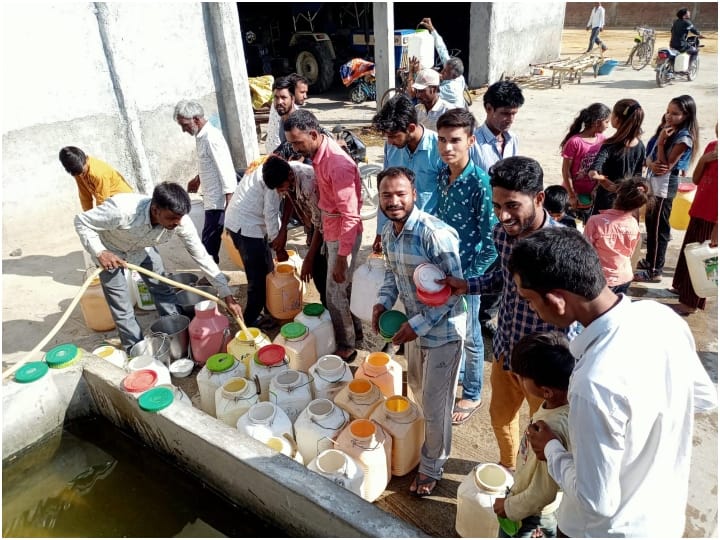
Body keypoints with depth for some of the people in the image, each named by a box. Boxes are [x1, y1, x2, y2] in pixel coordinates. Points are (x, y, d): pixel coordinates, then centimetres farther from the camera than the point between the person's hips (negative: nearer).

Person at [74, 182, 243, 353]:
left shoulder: (180, 221, -31)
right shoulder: (122, 210, -42)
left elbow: (202, 256, -24)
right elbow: (82, 222, -25)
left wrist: (227, 294, -25)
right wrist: (100, 252, -40)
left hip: (143, 248, 3)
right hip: (110, 252, -3)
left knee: (164, 291, 6)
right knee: (122, 309, -2)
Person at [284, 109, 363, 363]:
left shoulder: (338, 165, -28)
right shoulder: (318, 154, 1)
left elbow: (350, 216, -27)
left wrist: (341, 258, -25)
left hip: (343, 235, -9)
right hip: (332, 230, 9)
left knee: (335, 293, 3)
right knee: (345, 286, 22)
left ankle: (346, 346, 20)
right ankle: (355, 329, 40)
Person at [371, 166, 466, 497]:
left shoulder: (435, 233, -28)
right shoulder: (388, 231, -4)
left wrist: (418, 325, -25)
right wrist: (383, 302, -5)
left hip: (442, 329, -7)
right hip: (414, 324, 8)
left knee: (434, 404, 7)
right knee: (417, 387, 26)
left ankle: (432, 466, 32)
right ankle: (428, 441, 54)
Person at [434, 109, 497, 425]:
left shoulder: (480, 183, -22)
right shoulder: (441, 176, -2)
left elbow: (491, 242, -19)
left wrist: (468, 277, -17)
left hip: (466, 272, -6)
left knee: (469, 336, 12)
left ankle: (472, 395, 33)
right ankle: (456, 372, 48)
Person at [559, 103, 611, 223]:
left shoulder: (602, 139, 0)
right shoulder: (575, 142, -17)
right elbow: (566, 171, -13)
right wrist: (572, 196, -11)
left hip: (592, 193, 5)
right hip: (576, 193, -5)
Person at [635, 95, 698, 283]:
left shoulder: (684, 138, -17)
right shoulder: (665, 129, 8)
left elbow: (666, 166, -19)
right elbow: (649, 155, 6)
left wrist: (661, 141, -22)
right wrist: (650, 164, -17)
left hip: (665, 185, -8)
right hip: (653, 181, 8)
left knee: (658, 228, -1)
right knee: (650, 223, 18)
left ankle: (655, 271, 8)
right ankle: (650, 261, 33)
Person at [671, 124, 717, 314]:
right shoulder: (711, 146, 7)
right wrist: (703, 159, -8)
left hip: (713, 217, -7)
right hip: (698, 211, 7)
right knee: (687, 251, 18)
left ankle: (690, 302, 14)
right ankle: (681, 287, 36)